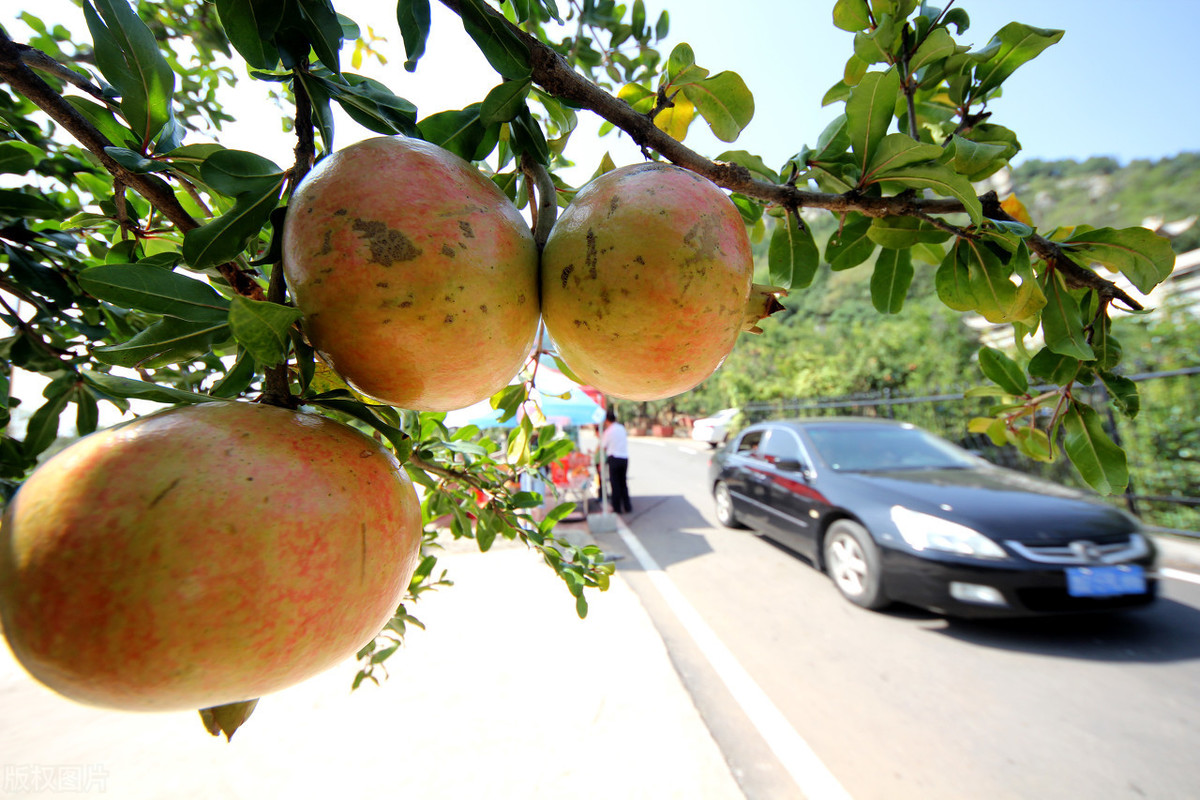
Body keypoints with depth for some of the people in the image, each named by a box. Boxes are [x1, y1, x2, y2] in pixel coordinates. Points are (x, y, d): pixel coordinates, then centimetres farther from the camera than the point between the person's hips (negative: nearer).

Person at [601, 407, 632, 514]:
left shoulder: (609, 431, -9)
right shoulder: (622, 428, 8)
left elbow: (603, 447, -2)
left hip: (614, 458, -5)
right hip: (625, 458, 6)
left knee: (615, 483, 4)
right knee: (623, 482, 16)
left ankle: (617, 508, 7)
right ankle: (627, 506, 19)